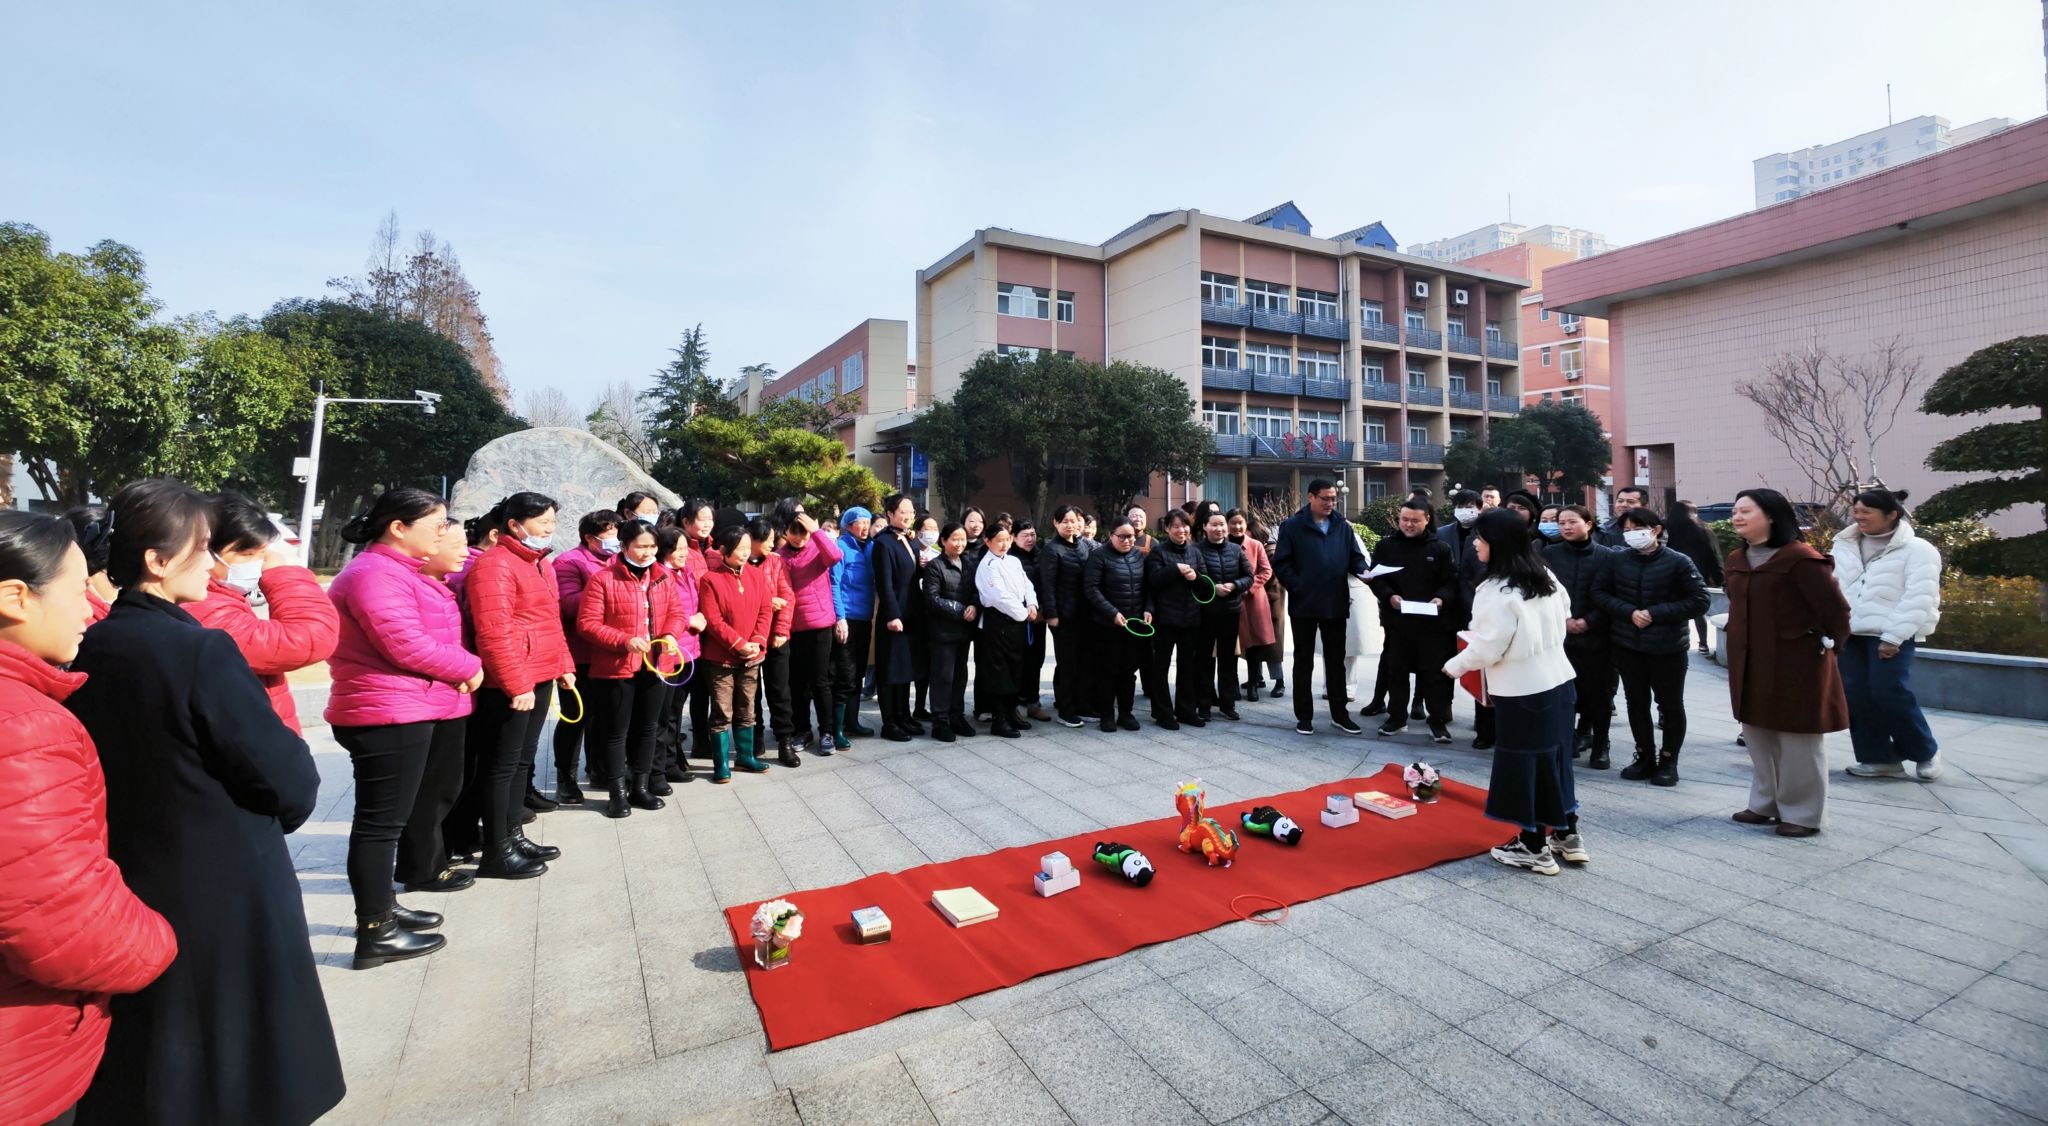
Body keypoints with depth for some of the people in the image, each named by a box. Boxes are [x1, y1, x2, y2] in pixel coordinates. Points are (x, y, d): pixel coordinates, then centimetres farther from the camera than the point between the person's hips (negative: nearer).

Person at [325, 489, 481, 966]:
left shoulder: (402, 570, 16)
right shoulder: (375, 575, -18)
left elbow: (435, 633, 21)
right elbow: (409, 647, -25)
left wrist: (463, 668, 4)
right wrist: (468, 668, -11)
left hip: (416, 711, 11)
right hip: (389, 716, -11)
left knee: (404, 808, 19)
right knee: (381, 820, -4)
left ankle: (382, 908, 31)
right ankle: (376, 933, 4)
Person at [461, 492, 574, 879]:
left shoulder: (539, 563, 16)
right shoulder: (495, 564, -14)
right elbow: (494, 632, -21)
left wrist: (564, 666, 16)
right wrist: (517, 685, -22)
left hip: (540, 679, 10)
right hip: (509, 684, -10)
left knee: (522, 760, 17)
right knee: (501, 764, 0)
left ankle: (514, 836, 28)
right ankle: (497, 852, 9)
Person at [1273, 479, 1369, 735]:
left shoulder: (1343, 527, 9)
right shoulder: (1292, 526, -3)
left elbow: (1355, 557, 10)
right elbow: (1281, 563, -7)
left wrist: (1363, 570, -11)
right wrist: (1298, 587, -14)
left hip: (1336, 604, 3)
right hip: (1304, 604, -3)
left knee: (1336, 660, 11)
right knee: (1304, 661, 7)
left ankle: (1340, 713, 22)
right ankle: (1303, 715, 15)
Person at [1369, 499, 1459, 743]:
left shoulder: (1440, 548, 2)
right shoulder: (1385, 546, 3)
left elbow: (1451, 581, 1)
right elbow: (1376, 578, 2)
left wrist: (1441, 598, -18)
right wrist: (1389, 596, -15)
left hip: (1432, 622, -1)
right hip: (1397, 620, 1)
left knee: (1434, 672, 5)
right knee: (1396, 671, 11)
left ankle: (1438, 721, 16)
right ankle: (1397, 717, 23)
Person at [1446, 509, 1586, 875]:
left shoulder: (1497, 591, -22)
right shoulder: (1545, 577, 4)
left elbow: (1486, 649, -19)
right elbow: (1564, 616, 17)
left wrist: (1454, 665, -3)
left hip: (1522, 691, -8)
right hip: (1557, 680, 8)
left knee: (1524, 764, 5)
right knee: (1554, 757, 19)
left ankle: (1534, 848, 17)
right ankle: (1567, 836, 31)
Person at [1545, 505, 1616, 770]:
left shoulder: (1607, 557, 0)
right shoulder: (1549, 555, 4)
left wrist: (1589, 622, -14)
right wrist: (1562, 620, -10)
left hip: (1596, 635, -1)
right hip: (1559, 634, 1)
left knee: (1599, 692, 5)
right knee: (1566, 691, 2)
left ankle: (1600, 744, 20)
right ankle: (1584, 731, 22)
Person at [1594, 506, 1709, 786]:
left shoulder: (1678, 562, -10)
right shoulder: (1618, 559, -2)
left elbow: (1699, 600, -10)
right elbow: (1600, 593, 2)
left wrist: (1655, 613, -17)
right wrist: (1629, 612, -13)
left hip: (1668, 646, -3)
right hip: (1627, 645, 3)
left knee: (1671, 705, 9)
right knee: (1636, 703, 13)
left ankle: (1668, 761, 24)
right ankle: (1645, 756, 27)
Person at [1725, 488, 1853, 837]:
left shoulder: (1801, 558, -16)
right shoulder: (1736, 560, 8)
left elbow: (1835, 608, -12)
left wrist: (1828, 646, -3)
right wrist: (1739, 641, 12)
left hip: (1796, 662, -8)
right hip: (1750, 663, 8)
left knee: (1797, 741, 4)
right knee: (1757, 735, 15)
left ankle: (1801, 814, 17)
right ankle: (1765, 804, 28)